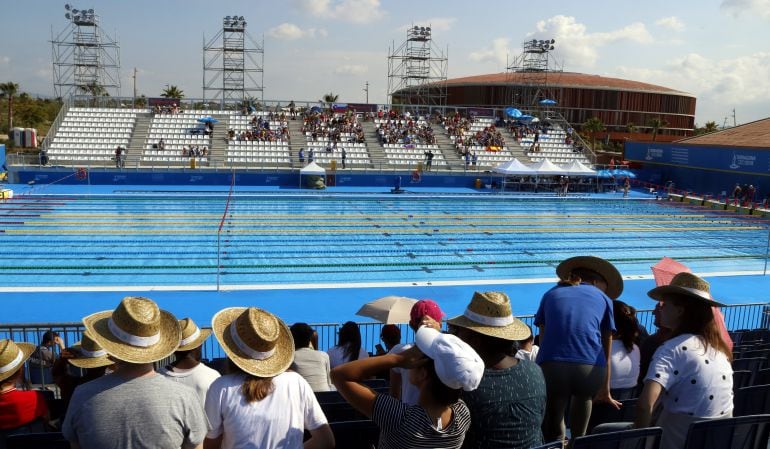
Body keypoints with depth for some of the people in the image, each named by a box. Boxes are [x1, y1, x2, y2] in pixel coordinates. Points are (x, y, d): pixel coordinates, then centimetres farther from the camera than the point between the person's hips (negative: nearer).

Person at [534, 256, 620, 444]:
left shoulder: (551, 294, 22)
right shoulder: (603, 298, 20)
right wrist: (606, 391, 36)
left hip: (551, 366, 0)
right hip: (591, 369, 0)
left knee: (553, 434, 17)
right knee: (583, 396, 32)